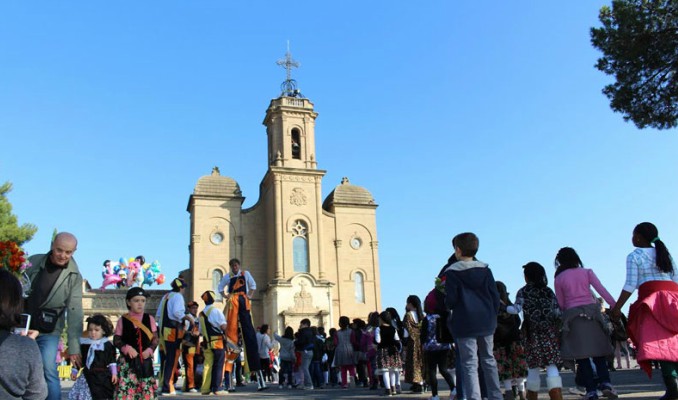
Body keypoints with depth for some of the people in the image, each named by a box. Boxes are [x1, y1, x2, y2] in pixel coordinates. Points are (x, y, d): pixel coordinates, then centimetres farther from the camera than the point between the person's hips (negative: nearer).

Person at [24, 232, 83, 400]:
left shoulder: (74, 276, -10)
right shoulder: (33, 261, -5)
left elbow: (74, 312, -12)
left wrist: (74, 348, -15)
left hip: (49, 331, -2)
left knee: (49, 371, -14)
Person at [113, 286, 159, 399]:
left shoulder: (149, 319, 4)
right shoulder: (123, 320, 0)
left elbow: (155, 338, 6)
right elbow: (116, 340, 2)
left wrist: (150, 350, -11)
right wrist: (126, 348, -15)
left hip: (145, 361, 2)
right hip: (127, 361, -2)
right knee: (126, 390, -5)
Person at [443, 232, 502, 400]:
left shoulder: (452, 272, -6)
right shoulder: (485, 269, 6)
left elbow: (450, 300, -9)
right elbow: (495, 296, 5)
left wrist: (449, 305, 14)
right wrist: (492, 315, 16)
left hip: (465, 324, -4)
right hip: (486, 322, 5)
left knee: (470, 364, -4)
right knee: (489, 360, 16)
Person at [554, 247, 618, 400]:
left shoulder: (559, 279, 4)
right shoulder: (587, 272, 5)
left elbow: (560, 303, 6)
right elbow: (601, 290, -5)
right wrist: (615, 306, -8)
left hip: (572, 316, -1)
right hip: (591, 312, 1)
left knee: (581, 354, 1)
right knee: (598, 350, 9)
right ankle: (605, 382, -8)